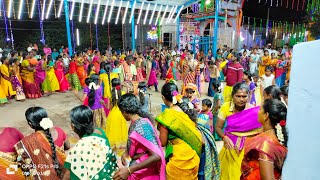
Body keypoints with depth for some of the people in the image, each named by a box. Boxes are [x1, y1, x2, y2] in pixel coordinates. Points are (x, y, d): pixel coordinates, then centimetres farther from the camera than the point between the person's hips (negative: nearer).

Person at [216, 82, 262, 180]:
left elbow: (259, 131, -5)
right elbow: (218, 127, -4)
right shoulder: (226, 107, -11)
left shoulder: (254, 111, -15)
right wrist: (224, 137, -21)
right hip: (231, 146, 2)